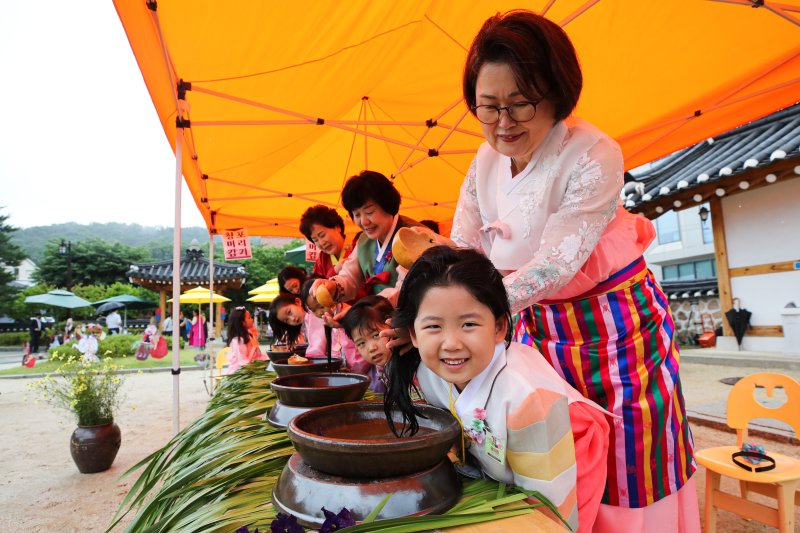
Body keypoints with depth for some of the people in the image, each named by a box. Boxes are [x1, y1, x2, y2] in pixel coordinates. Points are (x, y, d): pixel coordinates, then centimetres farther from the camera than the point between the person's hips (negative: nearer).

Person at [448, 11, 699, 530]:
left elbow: (553, 267, -26)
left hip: (618, 331, -5)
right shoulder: (486, 162, -3)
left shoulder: (594, 156, -21)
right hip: (540, 331, 5)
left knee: (627, 486, 8)